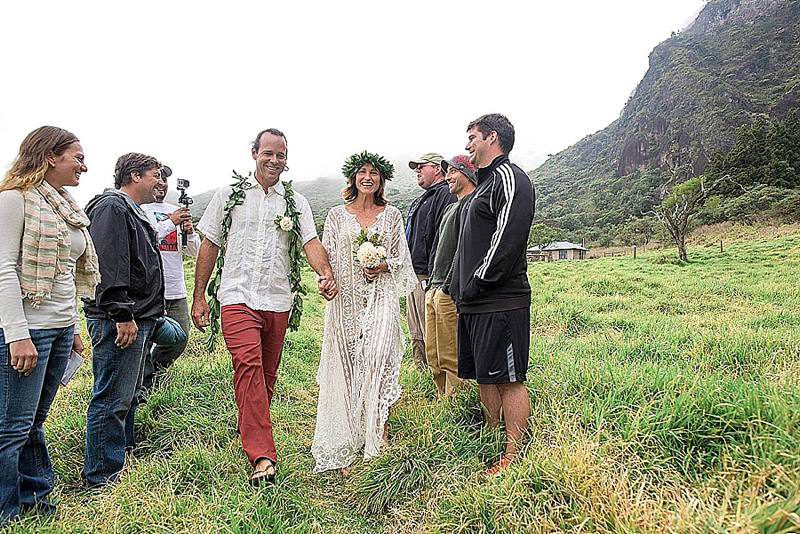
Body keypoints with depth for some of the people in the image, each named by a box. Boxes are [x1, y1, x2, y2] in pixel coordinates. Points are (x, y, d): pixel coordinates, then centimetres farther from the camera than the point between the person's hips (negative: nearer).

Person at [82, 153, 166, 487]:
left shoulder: (132, 210, 22)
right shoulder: (112, 206, -12)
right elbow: (109, 266, -23)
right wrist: (122, 315, -25)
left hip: (137, 318, 11)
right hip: (119, 321, -11)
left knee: (128, 393, 20)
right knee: (112, 398, -4)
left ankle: (123, 452, 34)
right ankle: (102, 476, 6)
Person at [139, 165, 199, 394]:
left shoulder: (177, 210, 16)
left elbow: (195, 252, 15)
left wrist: (189, 232, -5)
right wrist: (171, 222, -19)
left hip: (176, 291, 6)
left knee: (179, 338, 10)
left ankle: (151, 376, 32)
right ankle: (140, 386, 18)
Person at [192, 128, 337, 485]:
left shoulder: (296, 202, 11)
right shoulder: (229, 195, 7)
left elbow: (311, 242, -2)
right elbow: (209, 245, 9)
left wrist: (325, 274, -24)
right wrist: (199, 297, 6)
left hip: (278, 300, 3)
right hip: (238, 296, -3)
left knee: (267, 374, 12)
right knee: (249, 365, -20)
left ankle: (250, 428, 35)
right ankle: (262, 456, -23)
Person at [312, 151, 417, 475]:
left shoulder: (391, 215, 10)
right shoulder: (337, 215, 10)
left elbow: (401, 256, 12)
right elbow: (326, 256, 8)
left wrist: (384, 266, -7)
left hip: (381, 295, 0)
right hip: (346, 296, 1)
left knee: (377, 355, -15)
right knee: (346, 361, -1)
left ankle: (379, 422, 4)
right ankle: (345, 441, 9)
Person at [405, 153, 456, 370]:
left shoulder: (445, 195, -9)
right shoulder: (420, 200, 24)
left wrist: (431, 277, -24)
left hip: (428, 278, -10)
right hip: (414, 277, 10)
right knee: (417, 339, 15)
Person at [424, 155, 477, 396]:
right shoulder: (451, 208, 24)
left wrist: (449, 286, -20)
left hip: (451, 292, -10)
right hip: (435, 291, 10)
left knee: (451, 358, -4)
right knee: (434, 356, 13)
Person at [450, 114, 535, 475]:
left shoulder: (509, 179, -9)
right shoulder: (484, 184, 22)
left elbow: (506, 241, -20)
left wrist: (477, 284, -15)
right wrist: (461, 289, 13)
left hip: (501, 302, -10)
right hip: (474, 303, 10)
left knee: (508, 379, -2)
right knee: (484, 377, 15)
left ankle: (513, 457, 8)